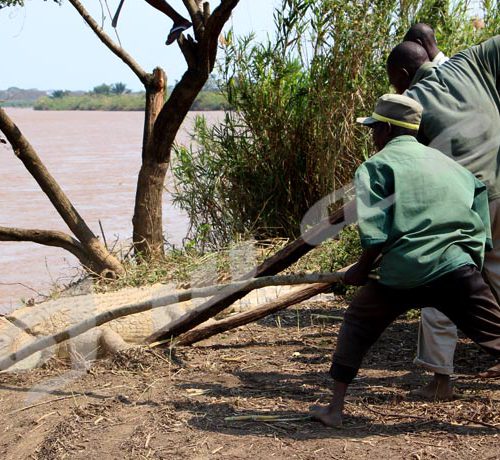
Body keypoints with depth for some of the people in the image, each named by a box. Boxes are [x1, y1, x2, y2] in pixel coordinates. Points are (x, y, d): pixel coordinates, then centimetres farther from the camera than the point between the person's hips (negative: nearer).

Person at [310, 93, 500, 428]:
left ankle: (335, 409, 19)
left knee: (357, 325, 19)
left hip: (402, 275, -2)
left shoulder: (376, 166, 7)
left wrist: (362, 270, 12)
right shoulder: (445, 162, 22)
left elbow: (375, 235, -3)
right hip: (457, 269, 2)